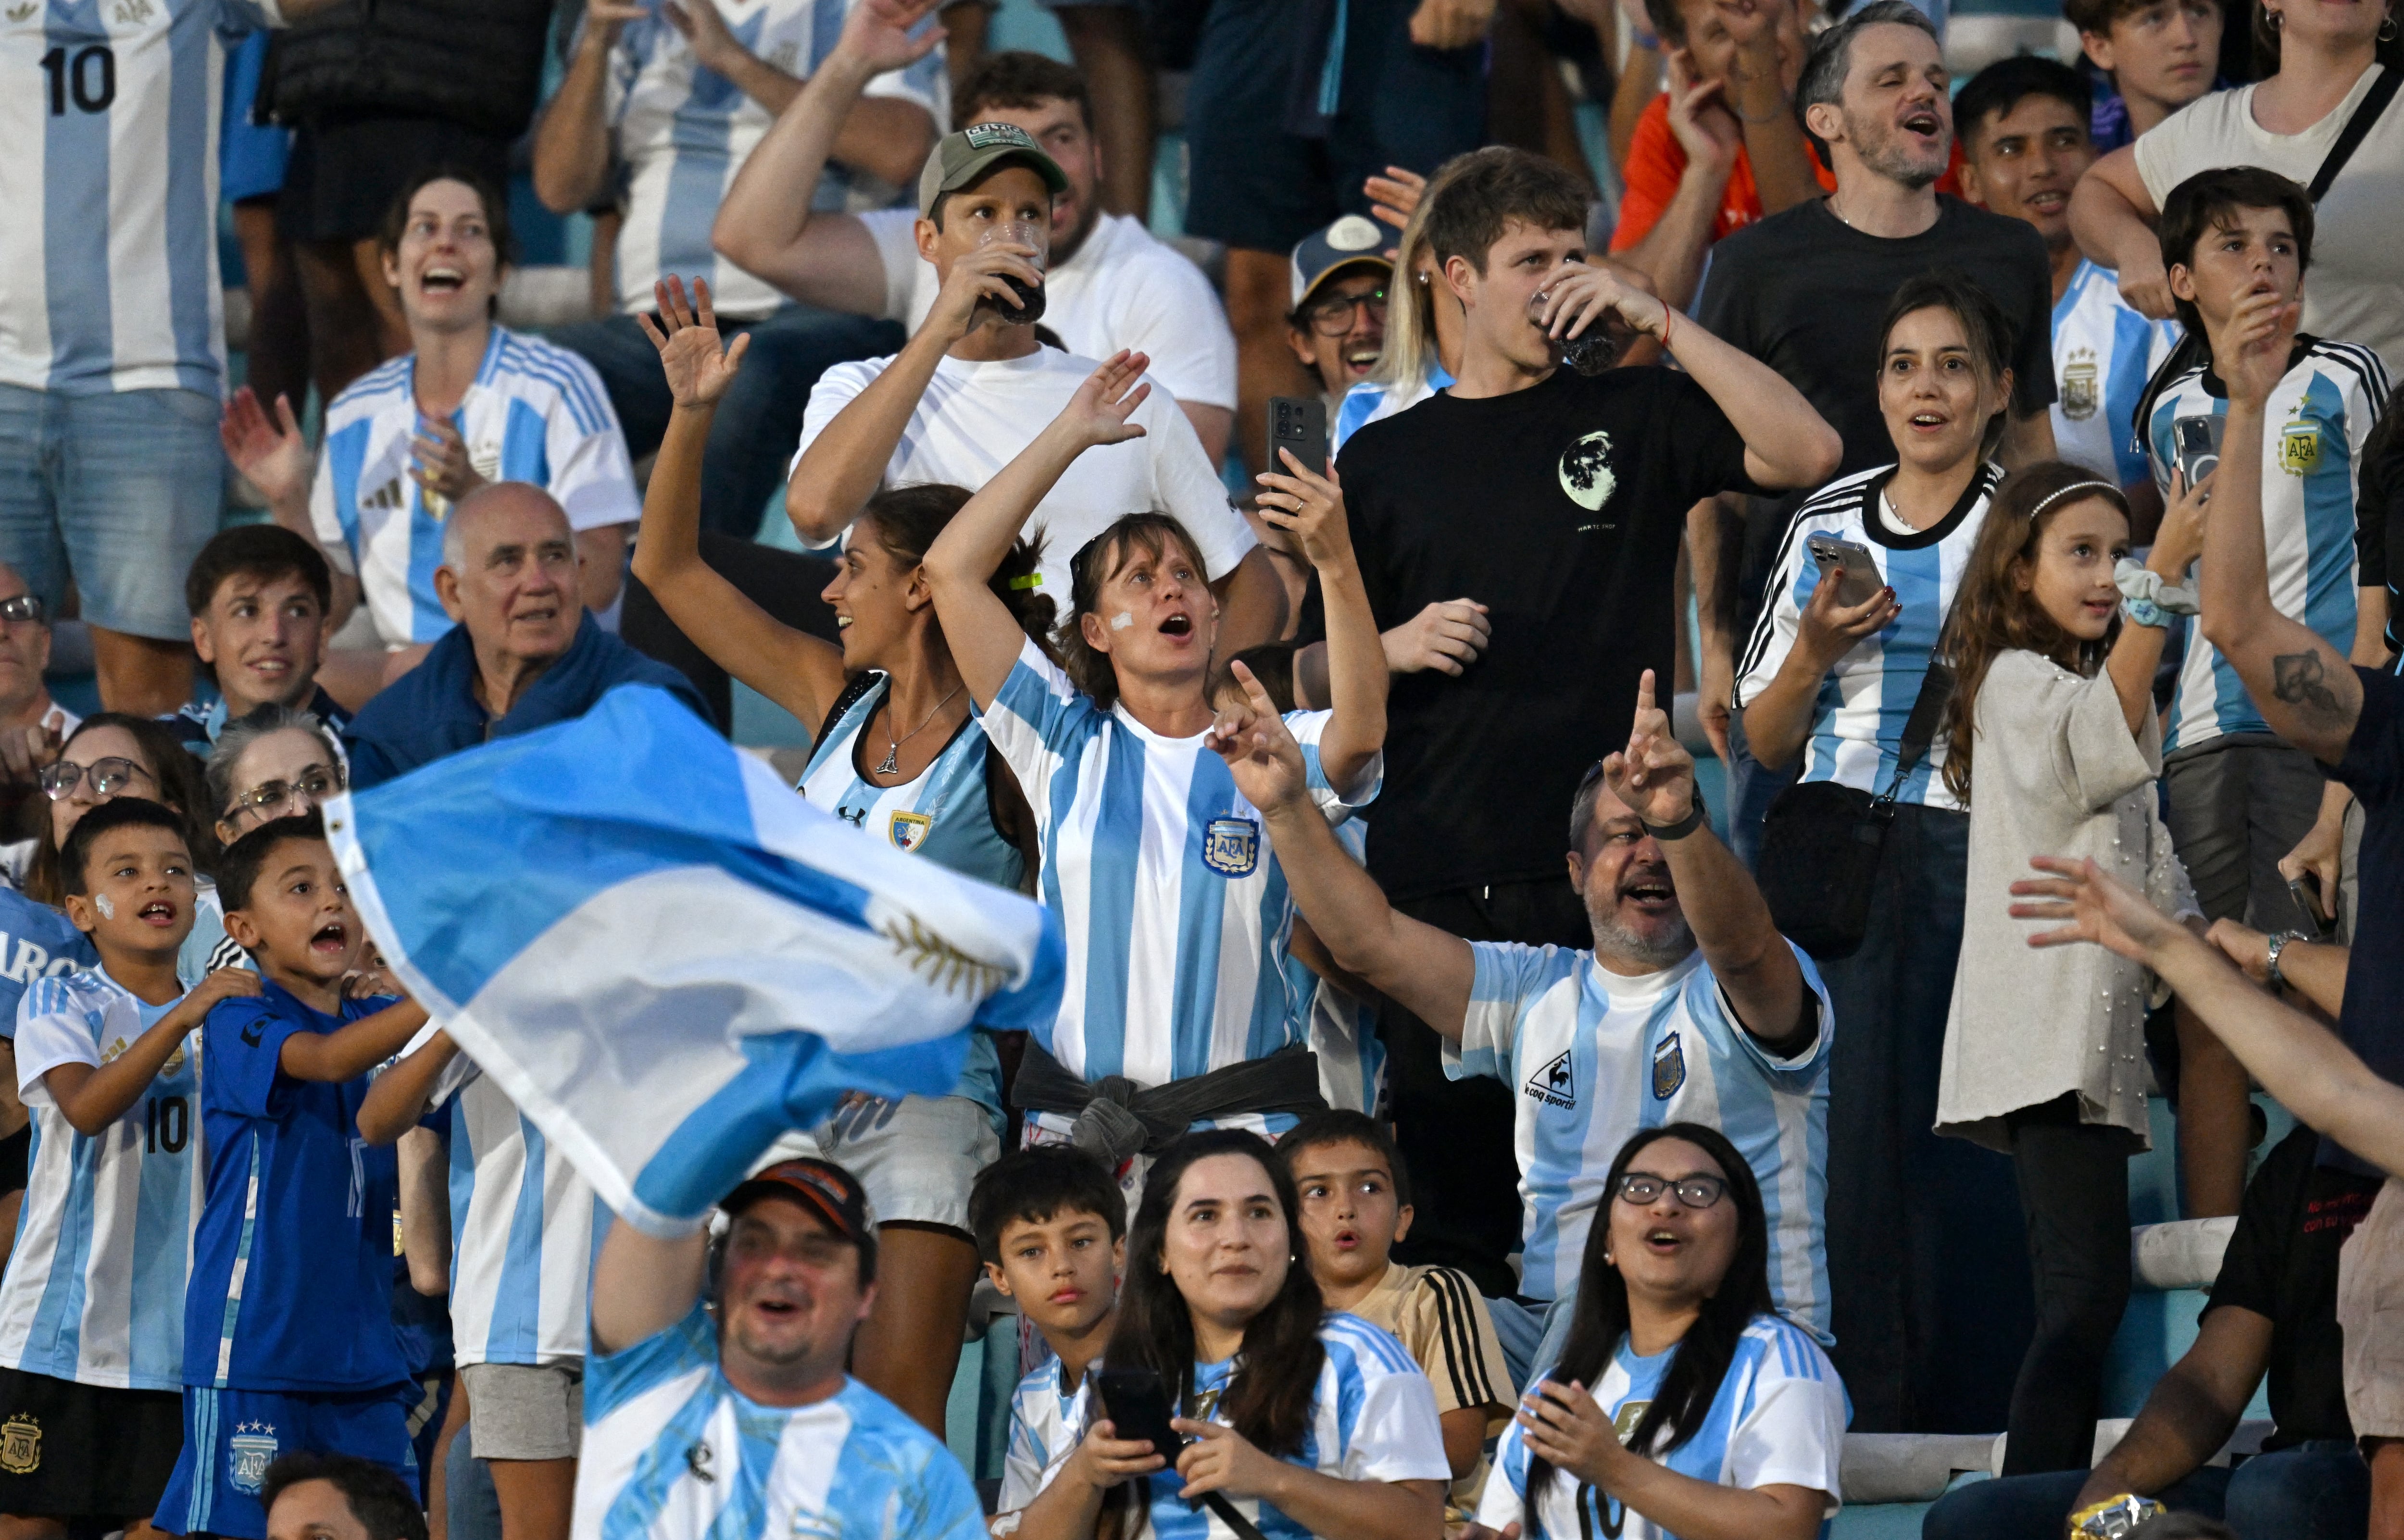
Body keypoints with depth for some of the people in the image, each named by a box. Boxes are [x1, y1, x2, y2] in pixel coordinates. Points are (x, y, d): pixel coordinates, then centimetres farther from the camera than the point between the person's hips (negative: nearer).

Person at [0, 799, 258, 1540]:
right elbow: (86, 1106, -20)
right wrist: (182, 1017, -29)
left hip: (176, 1328, 4)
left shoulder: (220, 1010, 11)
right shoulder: (59, 1003, -2)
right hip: (62, 1329, -4)